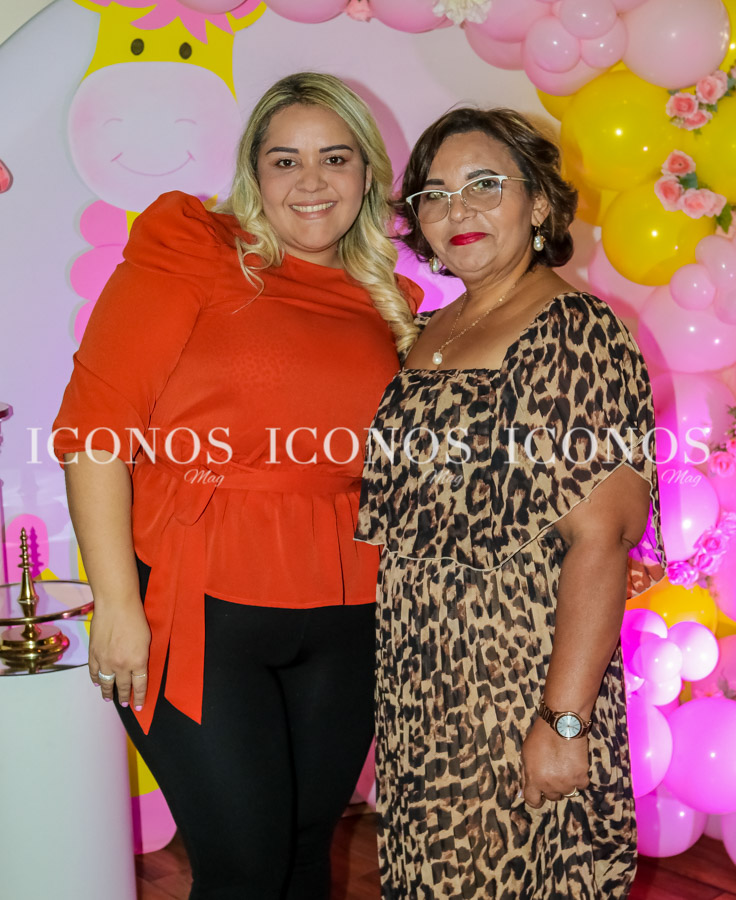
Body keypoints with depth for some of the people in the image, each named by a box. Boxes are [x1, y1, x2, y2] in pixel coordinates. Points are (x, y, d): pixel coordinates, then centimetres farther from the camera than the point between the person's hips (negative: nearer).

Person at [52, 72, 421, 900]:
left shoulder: (387, 303, 11)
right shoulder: (192, 254, -4)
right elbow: (94, 425, -11)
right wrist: (116, 603, -15)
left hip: (342, 623, 5)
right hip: (199, 613, -4)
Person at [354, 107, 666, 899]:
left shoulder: (576, 334, -13)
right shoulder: (427, 334, 9)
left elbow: (600, 538, -19)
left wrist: (565, 721, -22)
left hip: (517, 691, -7)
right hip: (417, 690, 7)